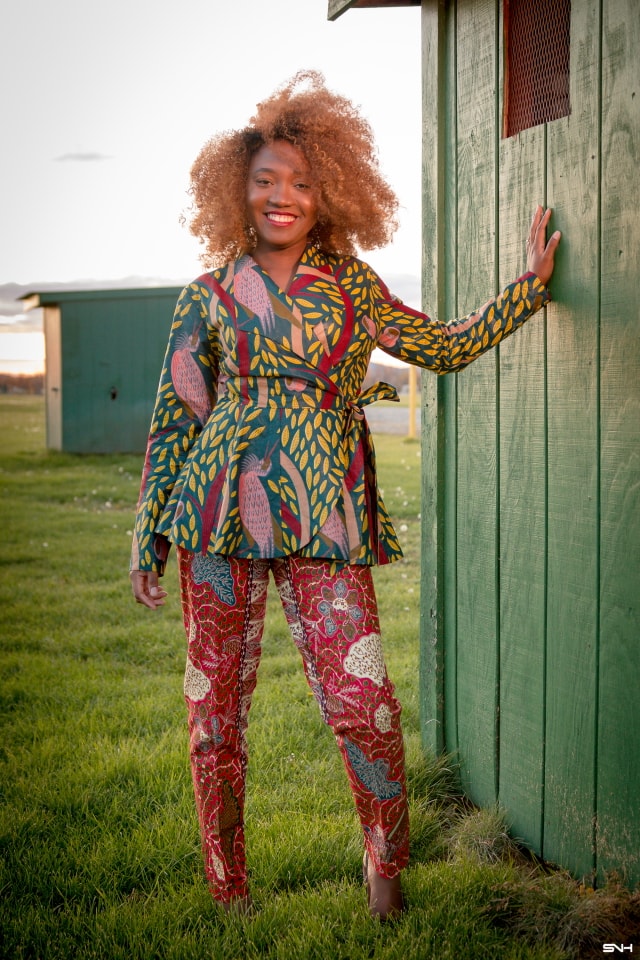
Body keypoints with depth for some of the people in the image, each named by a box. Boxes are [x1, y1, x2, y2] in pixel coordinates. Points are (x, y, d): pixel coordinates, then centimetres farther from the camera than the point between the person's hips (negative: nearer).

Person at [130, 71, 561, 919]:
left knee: (360, 701, -10)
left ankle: (385, 856, 15)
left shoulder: (350, 283, 12)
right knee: (216, 705, 4)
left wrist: (532, 282, 21)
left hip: (324, 519, 0)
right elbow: (174, 420, 12)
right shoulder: (210, 298, 9)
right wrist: (148, 540, 11)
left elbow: (445, 348, 20)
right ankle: (227, 889, 20)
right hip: (221, 509, 0)